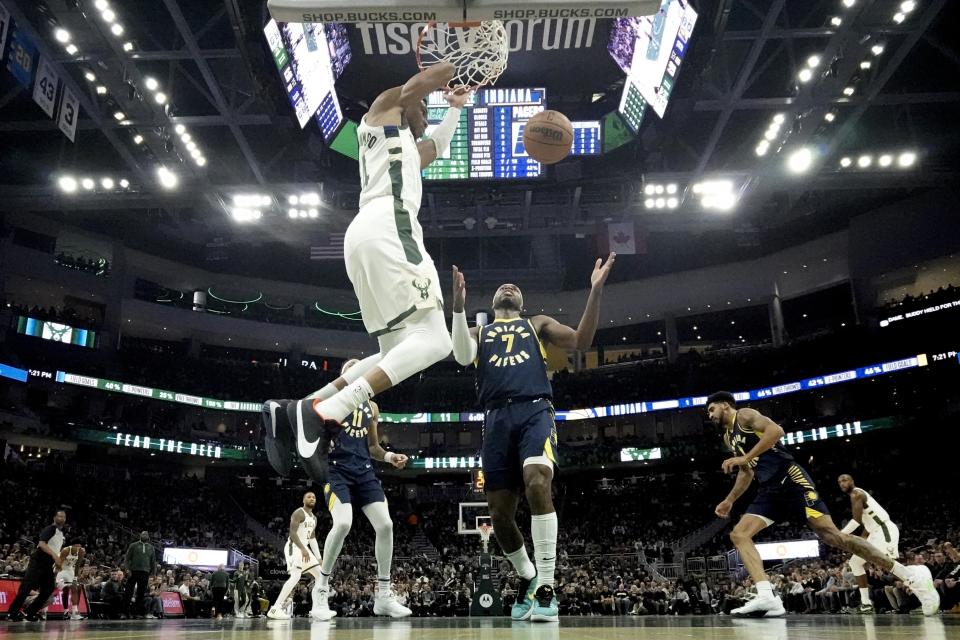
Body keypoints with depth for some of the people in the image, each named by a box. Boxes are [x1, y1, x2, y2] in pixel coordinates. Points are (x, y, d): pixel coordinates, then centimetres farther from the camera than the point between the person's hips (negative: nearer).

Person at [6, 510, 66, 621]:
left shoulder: (61, 533, 16)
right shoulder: (50, 529, -12)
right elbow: (42, 544, -26)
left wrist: (58, 562, 18)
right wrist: (55, 555, -37)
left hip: (48, 564, 9)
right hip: (37, 561, -9)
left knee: (49, 589, 2)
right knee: (26, 587, -12)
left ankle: (29, 612, 9)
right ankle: (12, 612, -5)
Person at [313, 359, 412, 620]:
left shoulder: (371, 407, 20)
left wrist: (389, 456, 6)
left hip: (364, 471, 5)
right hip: (337, 469, -5)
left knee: (385, 525, -8)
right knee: (343, 524, -27)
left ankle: (383, 596, 5)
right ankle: (321, 592, -8)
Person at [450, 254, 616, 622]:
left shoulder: (538, 324, 25)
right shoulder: (479, 332, 25)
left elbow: (582, 341, 9)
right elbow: (462, 357, 1)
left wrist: (596, 291, -1)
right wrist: (458, 305, -10)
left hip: (534, 411, -2)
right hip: (497, 419, 2)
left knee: (537, 484, -29)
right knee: (500, 512, 2)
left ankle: (547, 587, -23)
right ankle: (527, 576, 28)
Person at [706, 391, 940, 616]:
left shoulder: (744, 415, -2)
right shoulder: (728, 437, 25)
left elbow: (776, 430, -20)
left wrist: (744, 458, -19)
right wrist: (729, 500, 27)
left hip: (788, 478, -9)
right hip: (770, 489, 9)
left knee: (829, 534, -15)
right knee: (738, 535, -6)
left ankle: (910, 575, -8)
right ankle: (766, 596, -19)